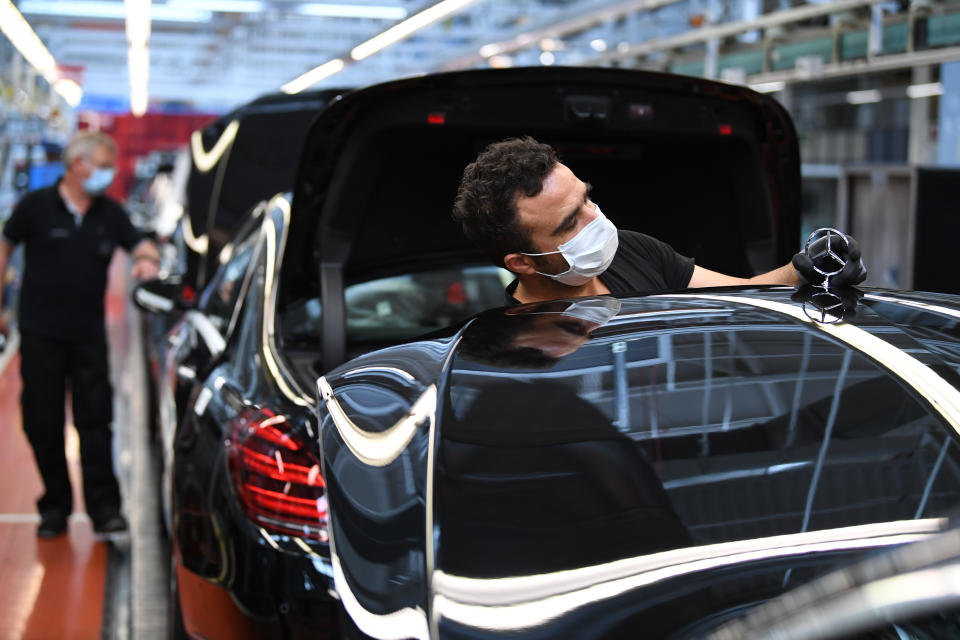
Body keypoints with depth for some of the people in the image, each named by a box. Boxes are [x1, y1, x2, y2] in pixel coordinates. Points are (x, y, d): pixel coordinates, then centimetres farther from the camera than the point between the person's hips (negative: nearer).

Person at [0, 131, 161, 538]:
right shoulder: (37, 206, -2)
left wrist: (148, 260, -17)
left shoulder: (110, 214, 7)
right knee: (43, 423, 4)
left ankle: (104, 507, 1)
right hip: (41, 333, -2)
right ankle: (55, 507, 16)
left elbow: (141, 246, 8)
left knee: (95, 420, -2)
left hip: (89, 334, 2)